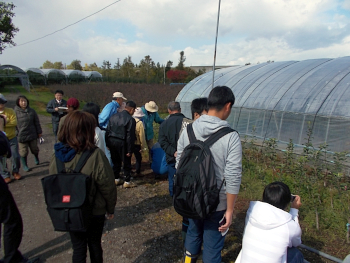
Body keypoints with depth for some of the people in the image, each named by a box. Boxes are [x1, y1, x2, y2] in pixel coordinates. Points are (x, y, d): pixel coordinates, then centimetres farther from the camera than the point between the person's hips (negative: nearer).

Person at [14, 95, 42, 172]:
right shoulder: (15, 112, -8)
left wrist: (39, 132, 9)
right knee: (23, 152, 7)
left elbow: (37, 122, 7)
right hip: (21, 136, -2)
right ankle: (24, 166, 25)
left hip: (32, 134, 2)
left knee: (34, 149, 16)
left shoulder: (31, 111, 0)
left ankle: (36, 159, 47)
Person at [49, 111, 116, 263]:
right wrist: (110, 209, -2)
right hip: (93, 211, -3)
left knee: (78, 247, 21)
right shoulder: (95, 155, -27)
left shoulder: (57, 155, -12)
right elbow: (107, 186, -20)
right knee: (94, 244, 22)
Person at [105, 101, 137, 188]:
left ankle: (116, 179, 31)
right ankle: (127, 181, 15)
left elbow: (107, 130, 9)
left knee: (116, 161, 20)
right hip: (122, 143, -6)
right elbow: (130, 136, -15)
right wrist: (129, 150, -11)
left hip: (111, 141, 6)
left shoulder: (114, 116, 7)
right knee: (126, 163, 8)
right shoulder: (130, 119, -13)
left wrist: (107, 143, 15)